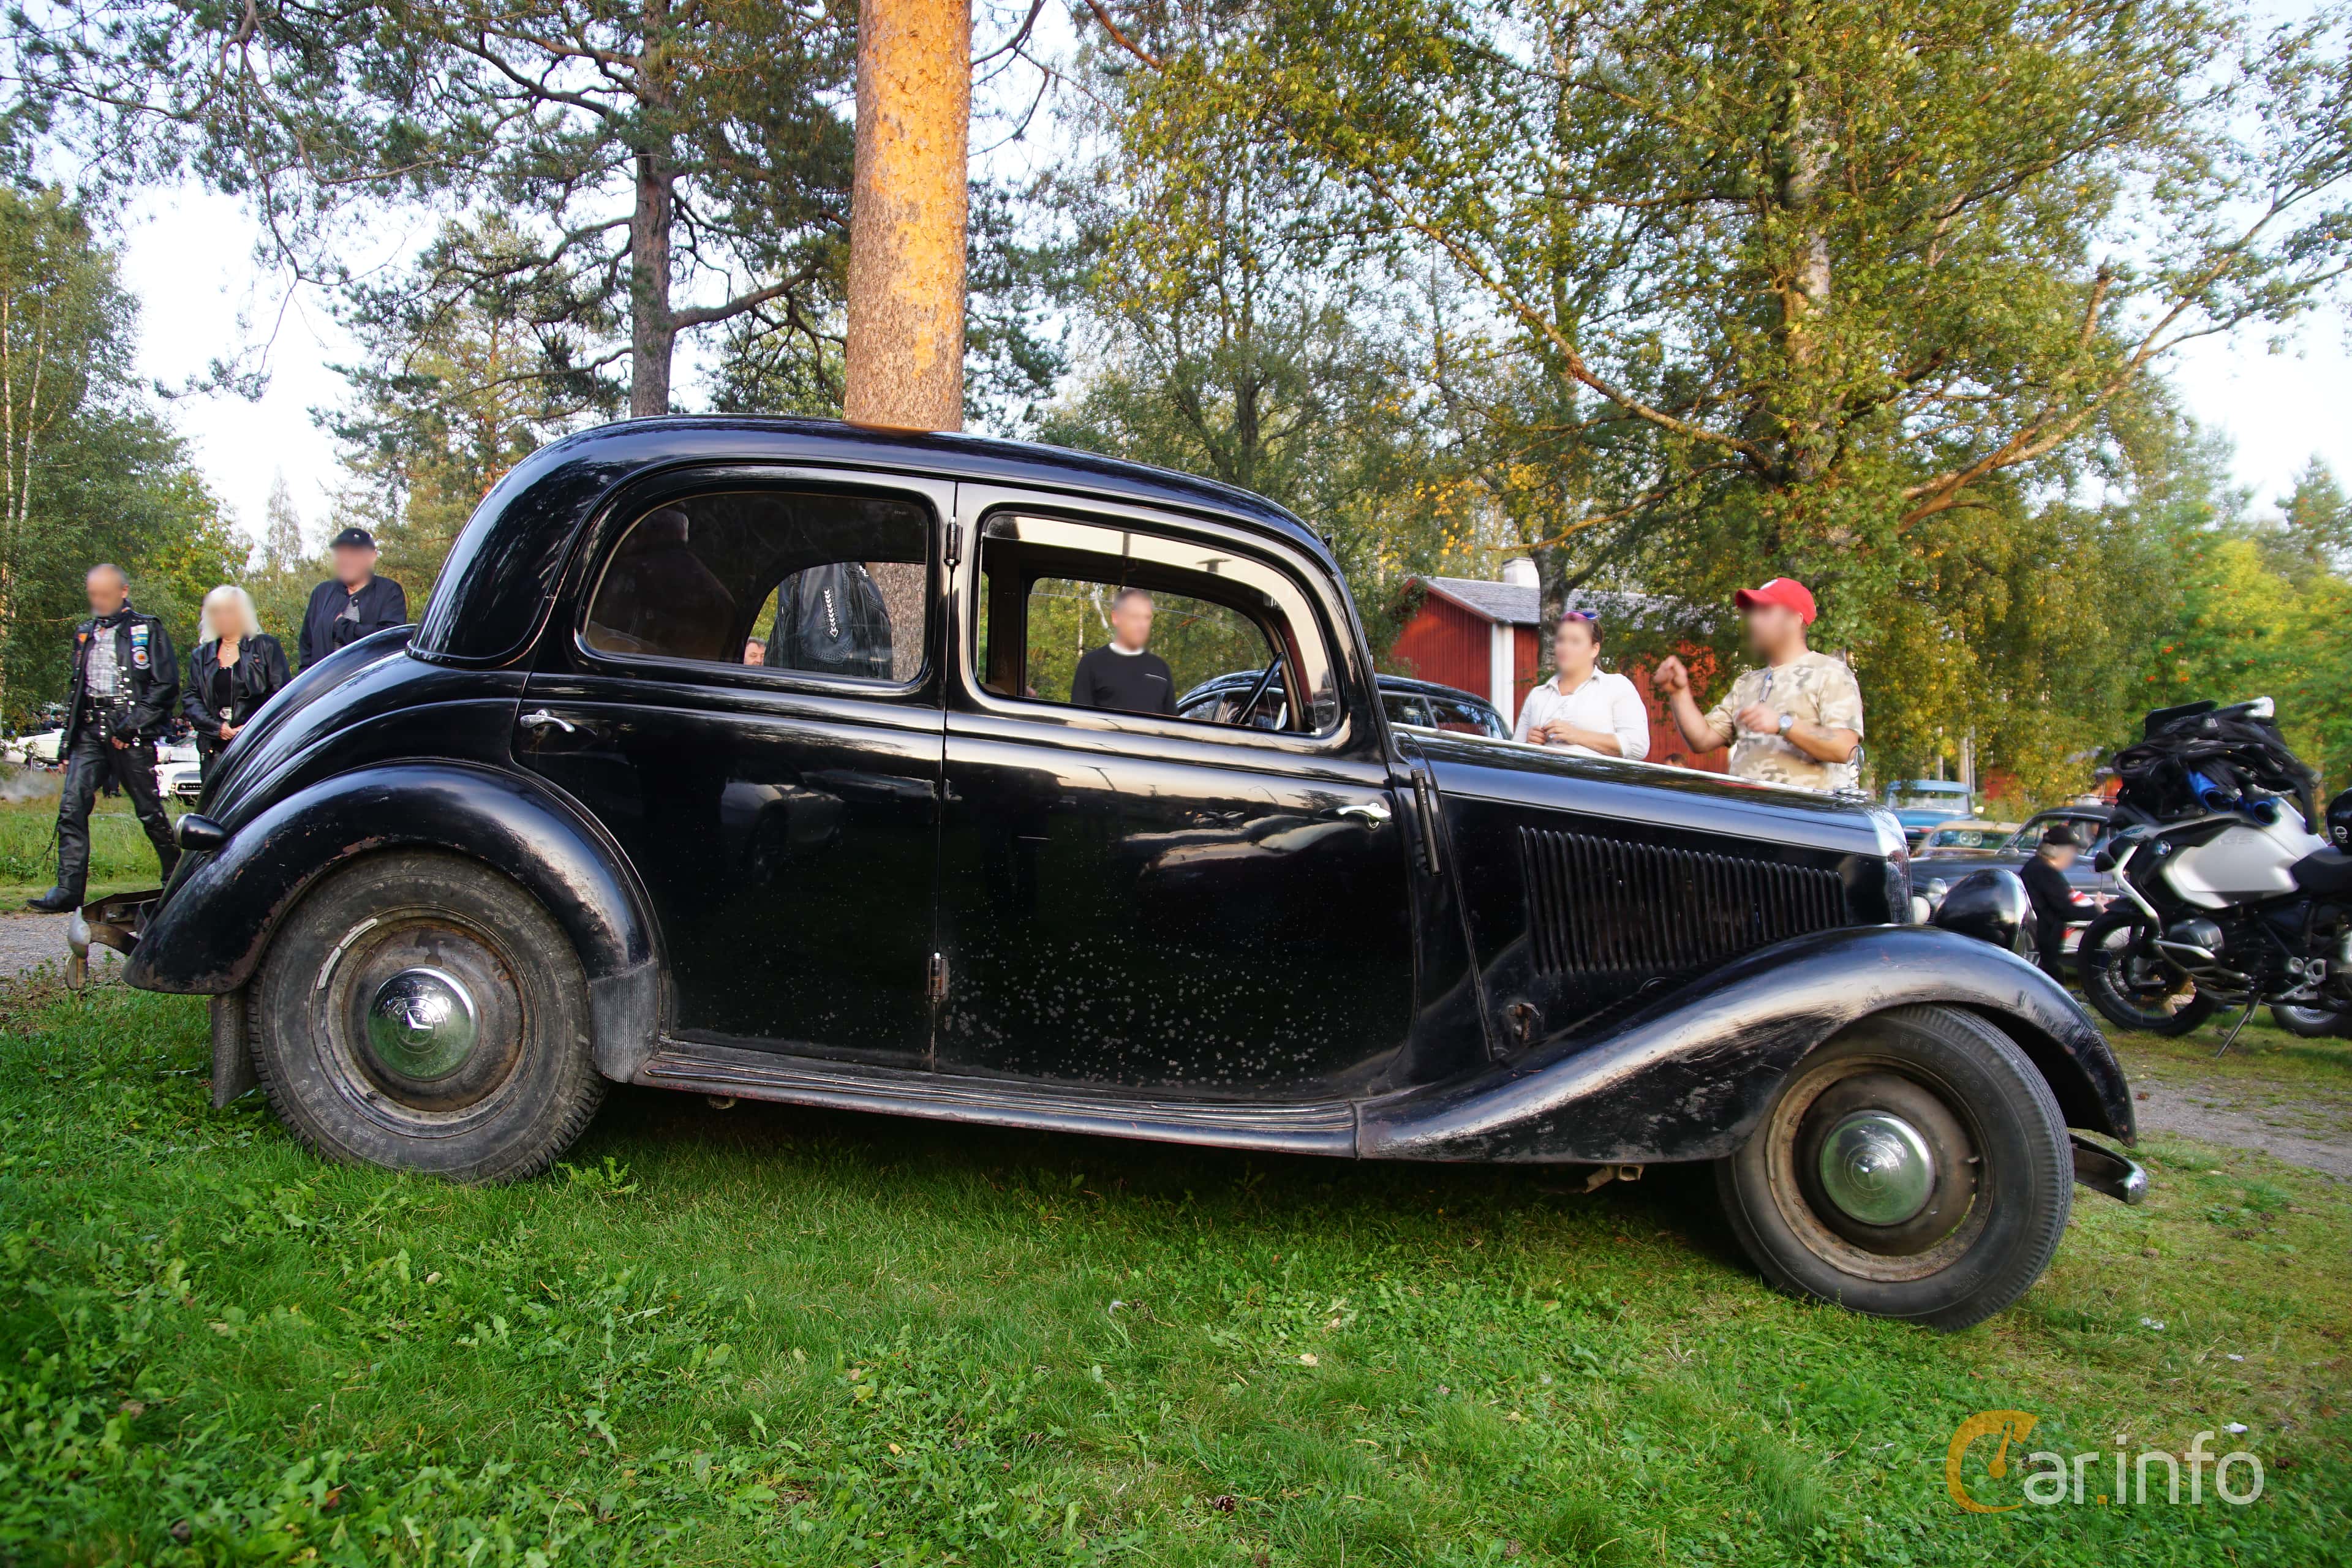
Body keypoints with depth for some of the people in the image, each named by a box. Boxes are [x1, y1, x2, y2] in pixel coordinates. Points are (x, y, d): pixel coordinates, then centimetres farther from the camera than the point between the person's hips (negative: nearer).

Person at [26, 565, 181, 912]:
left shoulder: (148, 630, 2)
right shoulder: (85, 633, 19)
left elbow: (167, 686, -6)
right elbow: (76, 691, 22)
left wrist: (131, 725, -12)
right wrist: (67, 740, 16)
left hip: (131, 734, -5)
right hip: (90, 731, 5)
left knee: (149, 811, 0)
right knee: (72, 807, -9)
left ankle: (175, 877, 17)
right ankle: (69, 889, -11)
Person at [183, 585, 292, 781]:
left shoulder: (266, 646, 6)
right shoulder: (201, 655, 18)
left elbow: (283, 694, -1)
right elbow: (191, 699, 12)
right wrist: (217, 727, -5)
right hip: (214, 749, 4)